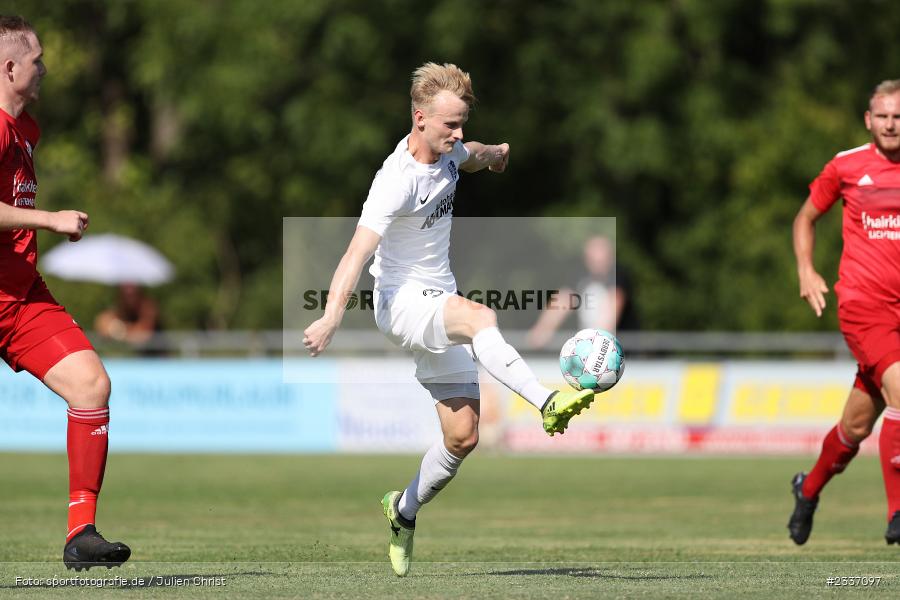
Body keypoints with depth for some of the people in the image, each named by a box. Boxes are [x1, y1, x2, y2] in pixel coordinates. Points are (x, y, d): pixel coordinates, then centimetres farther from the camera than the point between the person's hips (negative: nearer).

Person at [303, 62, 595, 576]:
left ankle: (403, 513, 25)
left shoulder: (446, 150, 2)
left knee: (463, 437, 3)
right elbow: (359, 251, -34)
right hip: (402, 301, -8)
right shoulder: (398, 181, -23)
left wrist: (494, 153, 52)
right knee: (481, 317, -39)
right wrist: (332, 316, -47)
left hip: (440, 303, 8)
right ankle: (548, 404, -54)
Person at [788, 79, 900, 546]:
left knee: (858, 424, 8)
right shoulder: (846, 166, 2)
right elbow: (806, 217, 16)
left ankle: (809, 489, 36)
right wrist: (806, 270, 2)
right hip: (862, 301, -3)